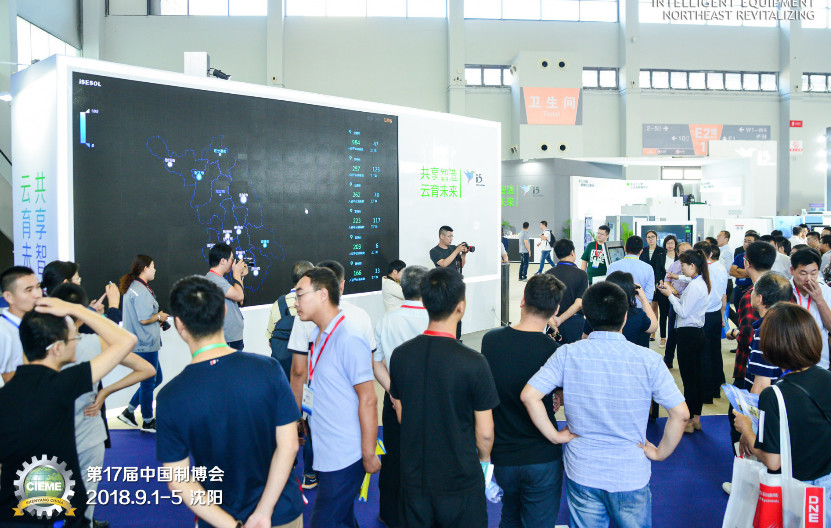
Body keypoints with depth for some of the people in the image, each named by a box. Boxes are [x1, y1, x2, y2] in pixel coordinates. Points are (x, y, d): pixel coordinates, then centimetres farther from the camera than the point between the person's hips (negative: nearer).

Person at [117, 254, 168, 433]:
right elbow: (144, 319, -24)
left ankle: (129, 411, 23)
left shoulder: (133, 287, 14)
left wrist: (158, 321, 13)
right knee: (148, 382, 3)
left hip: (141, 343, 10)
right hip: (145, 344, -10)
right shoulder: (141, 291, -19)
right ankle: (147, 422, 17)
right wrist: (160, 317, -7)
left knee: (156, 379, 19)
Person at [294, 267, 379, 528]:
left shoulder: (349, 338, -21)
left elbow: (368, 400, -20)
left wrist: (369, 454, -17)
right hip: (325, 453, 9)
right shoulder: (318, 334, 7)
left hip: (344, 458, -9)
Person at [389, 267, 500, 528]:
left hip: (414, 477, 4)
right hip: (460, 481, -3)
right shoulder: (473, 362, -21)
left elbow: (401, 416, 4)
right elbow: (485, 432, -14)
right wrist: (484, 457, 8)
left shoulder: (400, 355, -9)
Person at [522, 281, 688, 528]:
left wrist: (554, 435, -6)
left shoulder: (567, 354, -11)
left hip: (582, 473, 1)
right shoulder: (648, 360, -13)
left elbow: (529, 395, -16)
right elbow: (680, 414, -13)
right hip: (631, 476, 0)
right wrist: (660, 452, -1)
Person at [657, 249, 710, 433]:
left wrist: (670, 295, -7)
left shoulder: (695, 285, -18)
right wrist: (673, 292, 8)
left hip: (688, 335, -10)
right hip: (698, 333, 10)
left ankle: (689, 421, 8)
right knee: (697, 377, 15)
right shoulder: (702, 283, 12)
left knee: (688, 378, -1)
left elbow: (683, 312, -16)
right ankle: (696, 419, 24)